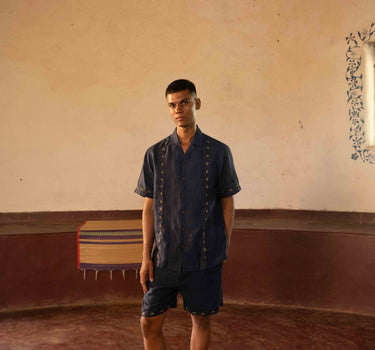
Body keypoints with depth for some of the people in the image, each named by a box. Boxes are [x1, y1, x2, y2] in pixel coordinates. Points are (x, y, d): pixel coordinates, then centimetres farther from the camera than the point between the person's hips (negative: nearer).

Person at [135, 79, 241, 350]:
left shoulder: (219, 152, -1)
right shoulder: (155, 154, 4)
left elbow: (227, 203, 4)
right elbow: (149, 207, 5)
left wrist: (225, 250, 0)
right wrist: (146, 256, 1)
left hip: (204, 256, -1)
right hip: (164, 256, 2)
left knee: (201, 319, 11)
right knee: (150, 323, 5)